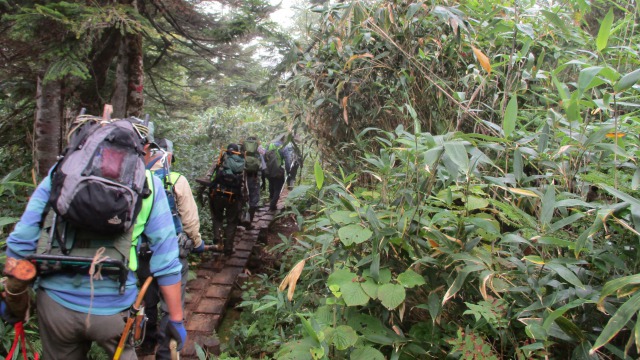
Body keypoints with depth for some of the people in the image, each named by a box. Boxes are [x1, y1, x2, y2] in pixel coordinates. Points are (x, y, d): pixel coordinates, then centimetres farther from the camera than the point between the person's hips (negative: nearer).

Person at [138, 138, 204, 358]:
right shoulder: (177, 181, -13)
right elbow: (190, 218, -10)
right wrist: (197, 242, 7)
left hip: (144, 253, 5)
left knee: (148, 301, 22)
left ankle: (148, 344, 39)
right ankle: (165, 352, 11)